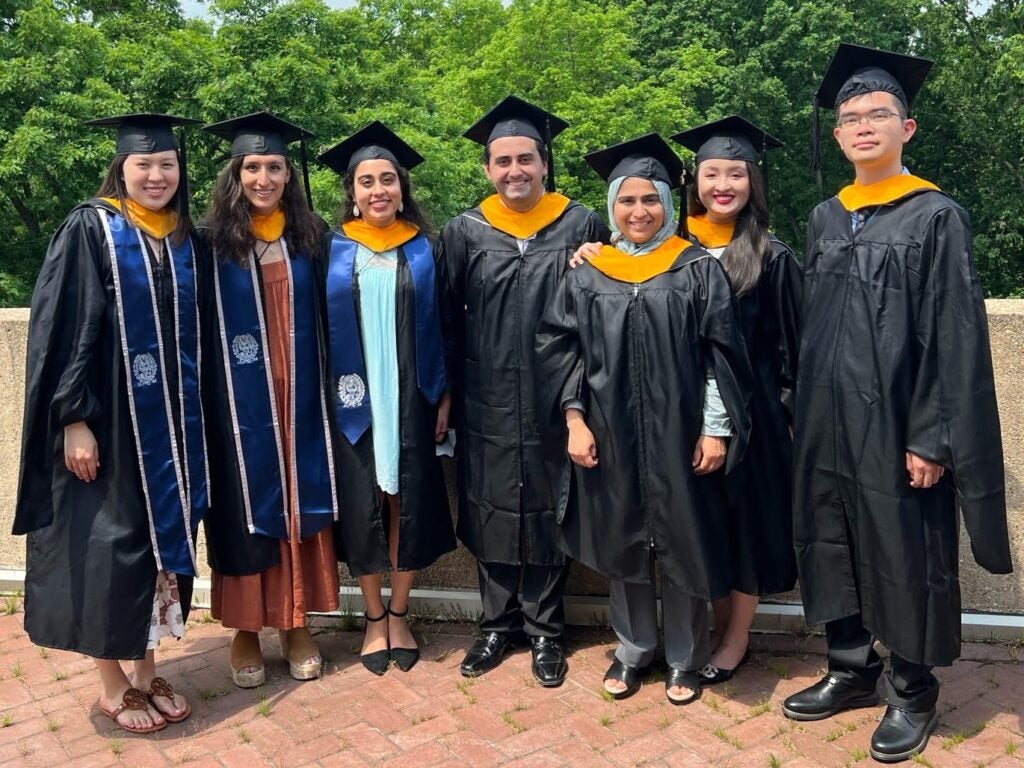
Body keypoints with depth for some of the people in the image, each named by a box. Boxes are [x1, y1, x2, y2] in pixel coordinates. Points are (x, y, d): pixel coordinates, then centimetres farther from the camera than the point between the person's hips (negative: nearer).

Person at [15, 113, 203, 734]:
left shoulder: (186, 239, 9)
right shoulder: (90, 229, -6)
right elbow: (66, 331, -11)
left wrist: (195, 417, 10)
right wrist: (76, 419, -17)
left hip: (172, 424, 5)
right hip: (108, 419, -5)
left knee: (163, 541, 11)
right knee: (111, 547, 2)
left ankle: (147, 670, 26)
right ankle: (113, 684, 19)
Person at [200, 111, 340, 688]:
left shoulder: (311, 236, 6)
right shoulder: (212, 241, -1)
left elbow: (325, 318, 8)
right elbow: (198, 328, -2)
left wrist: (327, 391, 3)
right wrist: (207, 401, -8)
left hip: (300, 398, 2)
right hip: (241, 400, -2)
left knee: (300, 503, 7)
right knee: (247, 506, 5)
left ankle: (297, 624, 21)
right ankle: (245, 630, 19)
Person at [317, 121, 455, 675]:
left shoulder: (422, 249, 4)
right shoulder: (333, 251, 3)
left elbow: (440, 325, 5)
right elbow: (319, 328, 4)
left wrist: (444, 396, 0)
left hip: (411, 400, 1)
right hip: (354, 401, 0)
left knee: (410, 505, 5)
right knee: (362, 508, 5)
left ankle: (398, 614, 23)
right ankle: (374, 618, 22)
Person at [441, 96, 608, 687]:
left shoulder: (582, 225, 0)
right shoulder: (465, 233, 3)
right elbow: (448, 320, 7)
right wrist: (447, 390, 5)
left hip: (555, 399, -1)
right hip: (488, 401, 1)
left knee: (550, 511, 8)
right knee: (492, 510, 10)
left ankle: (545, 629, 23)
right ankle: (499, 623, 27)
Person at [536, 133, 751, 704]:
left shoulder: (699, 270, -1)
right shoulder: (586, 275, 4)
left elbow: (721, 354, -3)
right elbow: (560, 350, 4)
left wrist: (715, 428, -9)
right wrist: (573, 420, -5)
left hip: (678, 435, -2)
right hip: (609, 436, 2)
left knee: (681, 543, 8)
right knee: (621, 543, 12)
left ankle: (685, 658, 26)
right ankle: (634, 649, 31)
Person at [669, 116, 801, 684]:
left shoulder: (770, 257, -5)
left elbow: (791, 341, -2)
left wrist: (791, 405, -6)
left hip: (748, 404, -3)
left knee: (745, 514, 7)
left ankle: (737, 639, 24)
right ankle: (719, 624, 31)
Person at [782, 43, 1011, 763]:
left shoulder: (936, 217, -7)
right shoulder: (825, 219, 10)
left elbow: (956, 337, -11)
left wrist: (933, 439, -16)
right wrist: (804, 412, 9)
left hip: (896, 426, -5)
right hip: (827, 425, 5)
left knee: (904, 558, 7)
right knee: (834, 551, 13)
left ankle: (914, 692, 26)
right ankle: (851, 670, 31)